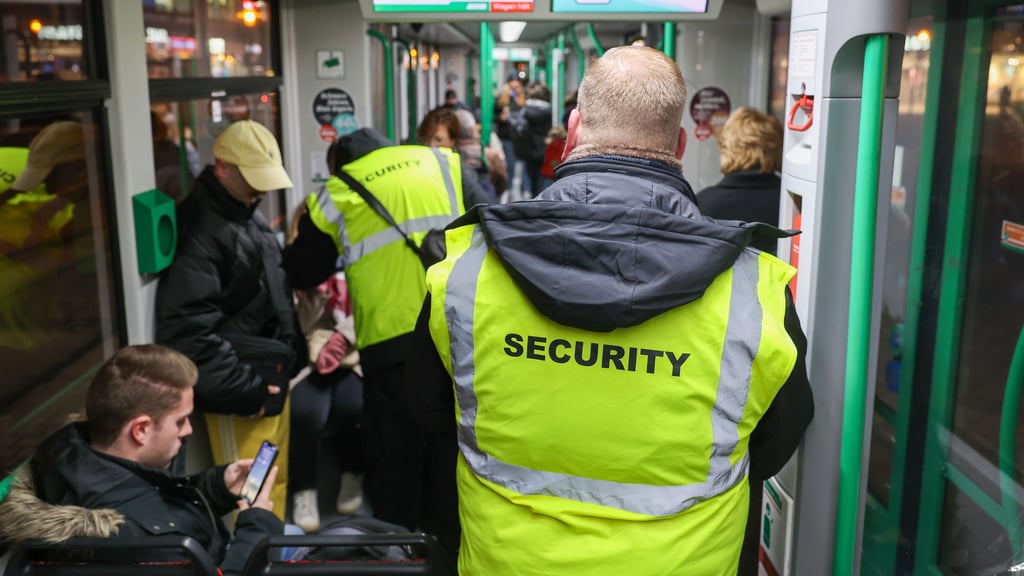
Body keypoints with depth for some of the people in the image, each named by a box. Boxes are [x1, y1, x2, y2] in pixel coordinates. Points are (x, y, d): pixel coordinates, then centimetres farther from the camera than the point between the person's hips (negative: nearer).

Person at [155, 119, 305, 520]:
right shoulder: (200, 229, -18)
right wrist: (241, 390, -20)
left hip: (272, 378, 9)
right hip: (241, 394, -9)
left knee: (276, 482, 17)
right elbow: (186, 328, -25)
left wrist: (292, 357, 17)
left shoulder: (249, 215, 13)